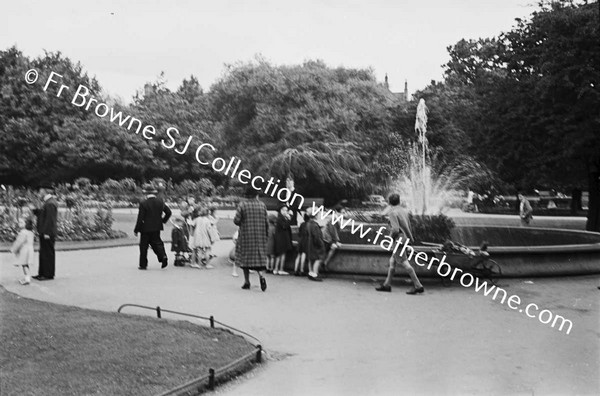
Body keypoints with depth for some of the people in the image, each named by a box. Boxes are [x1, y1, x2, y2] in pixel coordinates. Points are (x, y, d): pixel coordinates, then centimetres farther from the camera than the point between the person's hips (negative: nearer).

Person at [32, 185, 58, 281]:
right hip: (44, 233, 11)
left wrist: (46, 233, -24)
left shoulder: (50, 204, -18)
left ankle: (48, 274, 3)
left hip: (47, 234, -11)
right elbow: (41, 214, 19)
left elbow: (50, 219, -23)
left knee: (48, 254, -3)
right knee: (43, 254, 16)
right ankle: (42, 273, 24)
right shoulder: (48, 202, 16)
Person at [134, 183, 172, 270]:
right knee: (157, 242, 14)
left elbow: (140, 218, -13)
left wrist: (136, 230, -5)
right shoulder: (160, 202, 0)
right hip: (157, 228, 4)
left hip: (146, 228, -4)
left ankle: (143, 264, 13)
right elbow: (168, 212, 4)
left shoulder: (143, 203, -15)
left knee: (143, 246, 8)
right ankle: (163, 256, -11)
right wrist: (163, 220, 17)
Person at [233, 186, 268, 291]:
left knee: (245, 258, 9)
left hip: (246, 236, -2)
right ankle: (262, 276, -17)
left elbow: (236, 220, -10)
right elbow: (266, 222, 3)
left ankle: (247, 282, 12)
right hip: (260, 236, 2)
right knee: (259, 258, 7)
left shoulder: (242, 205, -7)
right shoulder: (262, 205, 1)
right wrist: (266, 234, 13)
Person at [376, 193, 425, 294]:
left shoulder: (392, 213, -14)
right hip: (405, 238, 9)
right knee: (392, 261, 15)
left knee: (404, 263, -7)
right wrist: (411, 238, 21)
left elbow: (395, 229, -22)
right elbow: (408, 226, 15)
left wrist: (390, 237, -5)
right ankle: (387, 284, 20)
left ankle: (418, 286, -8)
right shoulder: (403, 211, 11)